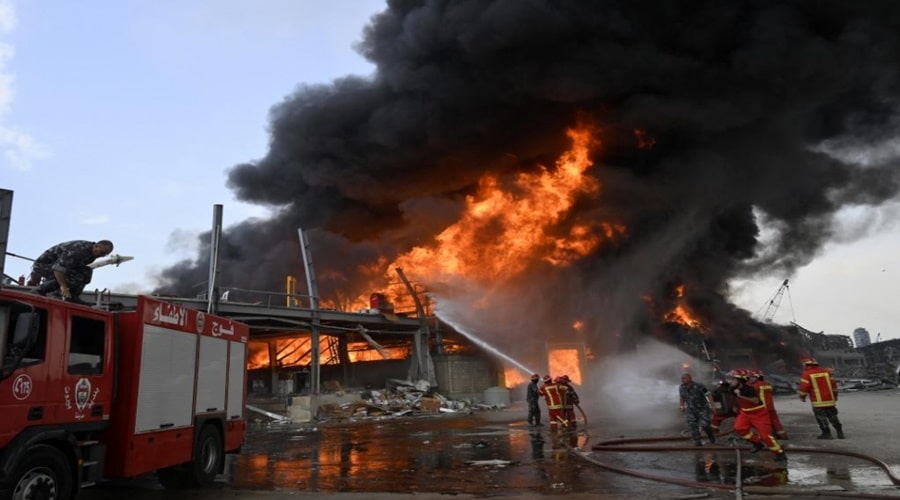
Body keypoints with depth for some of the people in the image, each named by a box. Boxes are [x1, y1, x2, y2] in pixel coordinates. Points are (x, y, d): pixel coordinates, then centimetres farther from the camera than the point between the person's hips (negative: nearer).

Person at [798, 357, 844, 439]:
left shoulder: (807, 374, -9)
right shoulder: (826, 372, 9)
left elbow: (804, 387, -11)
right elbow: (833, 384, 13)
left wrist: (802, 396, 5)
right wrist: (835, 395, 26)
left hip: (818, 401, -6)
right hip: (830, 399, 6)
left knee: (821, 417, 5)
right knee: (832, 416, 16)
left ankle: (826, 433, 7)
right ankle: (840, 432, 18)